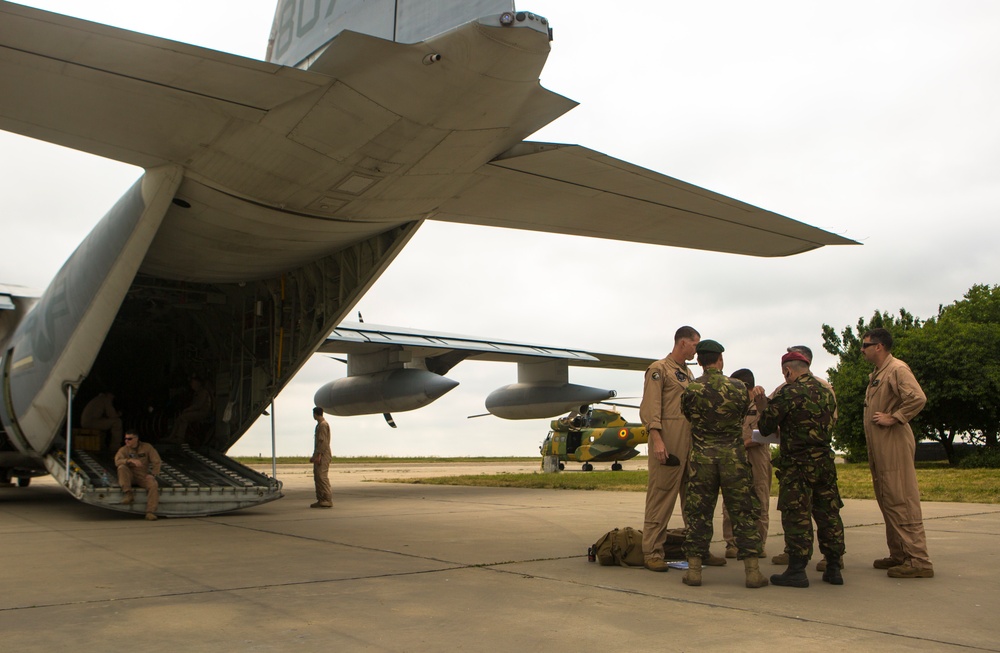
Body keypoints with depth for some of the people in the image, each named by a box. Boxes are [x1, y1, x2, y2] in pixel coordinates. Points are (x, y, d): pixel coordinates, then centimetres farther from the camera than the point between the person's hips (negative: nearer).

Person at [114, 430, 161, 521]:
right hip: (129, 477, 0)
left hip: (143, 476, 0)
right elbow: (117, 462, -22)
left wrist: (153, 474, -13)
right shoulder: (123, 449, -3)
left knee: (154, 485, -29)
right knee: (122, 467, -30)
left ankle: (150, 512, -32)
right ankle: (128, 495, -32)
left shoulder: (147, 447, 0)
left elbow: (156, 461, 1)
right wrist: (130, 460, -37)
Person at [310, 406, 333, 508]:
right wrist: (314, 456, 24)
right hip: (319, 455, 10)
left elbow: (323, 441, -19)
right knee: (317, 477, 9)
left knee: (322, 476, -14)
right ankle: (320, 500, 11)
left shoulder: (323, 425, -11)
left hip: (323, 455, -10)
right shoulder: (319, 425, 20)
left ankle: (328, 500, -15)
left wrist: (319, 455, -23)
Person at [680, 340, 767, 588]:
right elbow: (743, 416, 11)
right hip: (734, 456, 0)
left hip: (701, 456, 0)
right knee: (744, 512, 6)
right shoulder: (738, 387, -3)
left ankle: (694, 569, 6)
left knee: (698, 513, 6)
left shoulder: (691, 389, -5)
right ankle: (752, 570, 6)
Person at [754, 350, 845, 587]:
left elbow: (767, 427, -8)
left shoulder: (788, 392, -12)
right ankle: (834, 568, 17)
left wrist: (762, 404, 9)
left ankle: (797, 570, -1)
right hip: (825, 460, 7)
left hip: (797, 463, -6)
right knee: (828, 513, 11)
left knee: (796, 515, -2)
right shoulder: (827, 392, 9)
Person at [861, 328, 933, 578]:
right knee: (888, 503, 12)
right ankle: (898, 555, 19)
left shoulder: (897, 369, -10)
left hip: (895, 446, -10)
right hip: (879, 449, 10)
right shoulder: (876, 374, 19)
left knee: (902, 502, -10)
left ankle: (918, 560, -8)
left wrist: (892, 418, -20)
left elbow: (918, 398, -26)